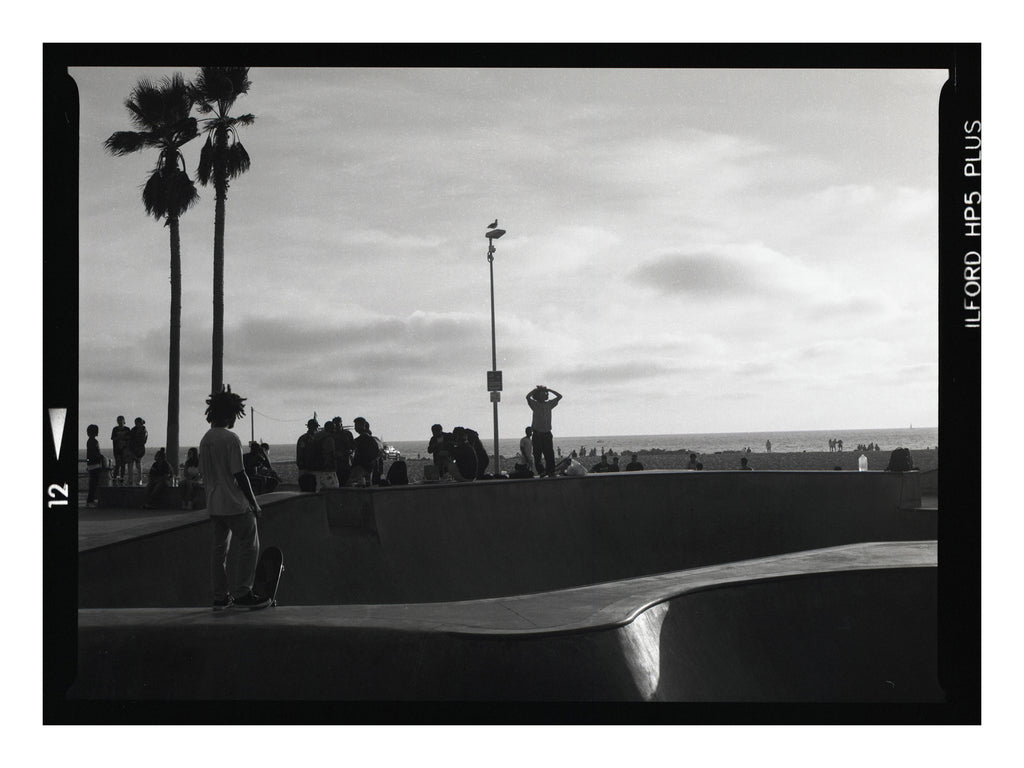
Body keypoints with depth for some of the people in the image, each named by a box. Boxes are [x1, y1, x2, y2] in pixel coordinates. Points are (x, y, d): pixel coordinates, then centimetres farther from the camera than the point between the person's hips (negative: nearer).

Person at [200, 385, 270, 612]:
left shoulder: (205, 439, 9)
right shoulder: (231, 439, -15)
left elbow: (204, 473, 14)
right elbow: (239, 475, -17)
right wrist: (254, 504, -10)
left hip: (214, 505, 8)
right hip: (235, 504, -8)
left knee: (218, 549, 10)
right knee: (250, 546, 1)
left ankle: (220, 597, 13)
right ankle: (242, 593, -3)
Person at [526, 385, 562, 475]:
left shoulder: (549, 404, 12)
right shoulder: (535, 404, 1)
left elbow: (559, 396, 12)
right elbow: (528, 396, -16)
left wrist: (548, 390, 8)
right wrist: (536, 389, -3)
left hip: (547, 434, 3)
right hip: (537, 434, -3)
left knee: (550, 457, -3)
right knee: (537, 457, -3)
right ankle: (541, 473, 3)